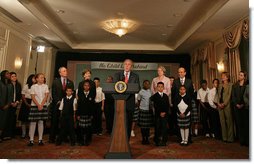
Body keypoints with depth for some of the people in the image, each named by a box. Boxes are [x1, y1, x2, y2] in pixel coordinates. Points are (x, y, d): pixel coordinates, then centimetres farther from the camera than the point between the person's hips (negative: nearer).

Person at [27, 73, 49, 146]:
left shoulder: (45, 86, 4)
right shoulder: (33, 86, 1)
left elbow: (46, 96, -2)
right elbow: (33, 97, -4)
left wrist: (41, 105, -10)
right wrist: (38, 105, -11)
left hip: (43, 106, 1)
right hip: (34, 106, -1)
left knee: (41, 122, 5)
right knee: (33, 122, -1)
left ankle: (40, 139, 9)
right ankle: (31, 140, 6)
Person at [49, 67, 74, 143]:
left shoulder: (70, 82, 8)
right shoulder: (55, 81, 5)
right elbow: (53, 93, 1)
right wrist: (58, 101, -9)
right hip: (57, 104, -1)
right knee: (54, 121, 5)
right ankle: (52, 138, 15)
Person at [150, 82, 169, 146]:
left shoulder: (166, 96, 11)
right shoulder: (154, 96, 0)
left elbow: (167, 105, 7)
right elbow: (155, 106, -7)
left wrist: (165, 112, -7)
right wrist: (160, 113, -12)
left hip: (165, 114, 3)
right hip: (157, 115, -2)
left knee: (164, 128, 2)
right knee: (157, 128, 2)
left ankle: (164, 141, 12)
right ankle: (157, 141, 13)